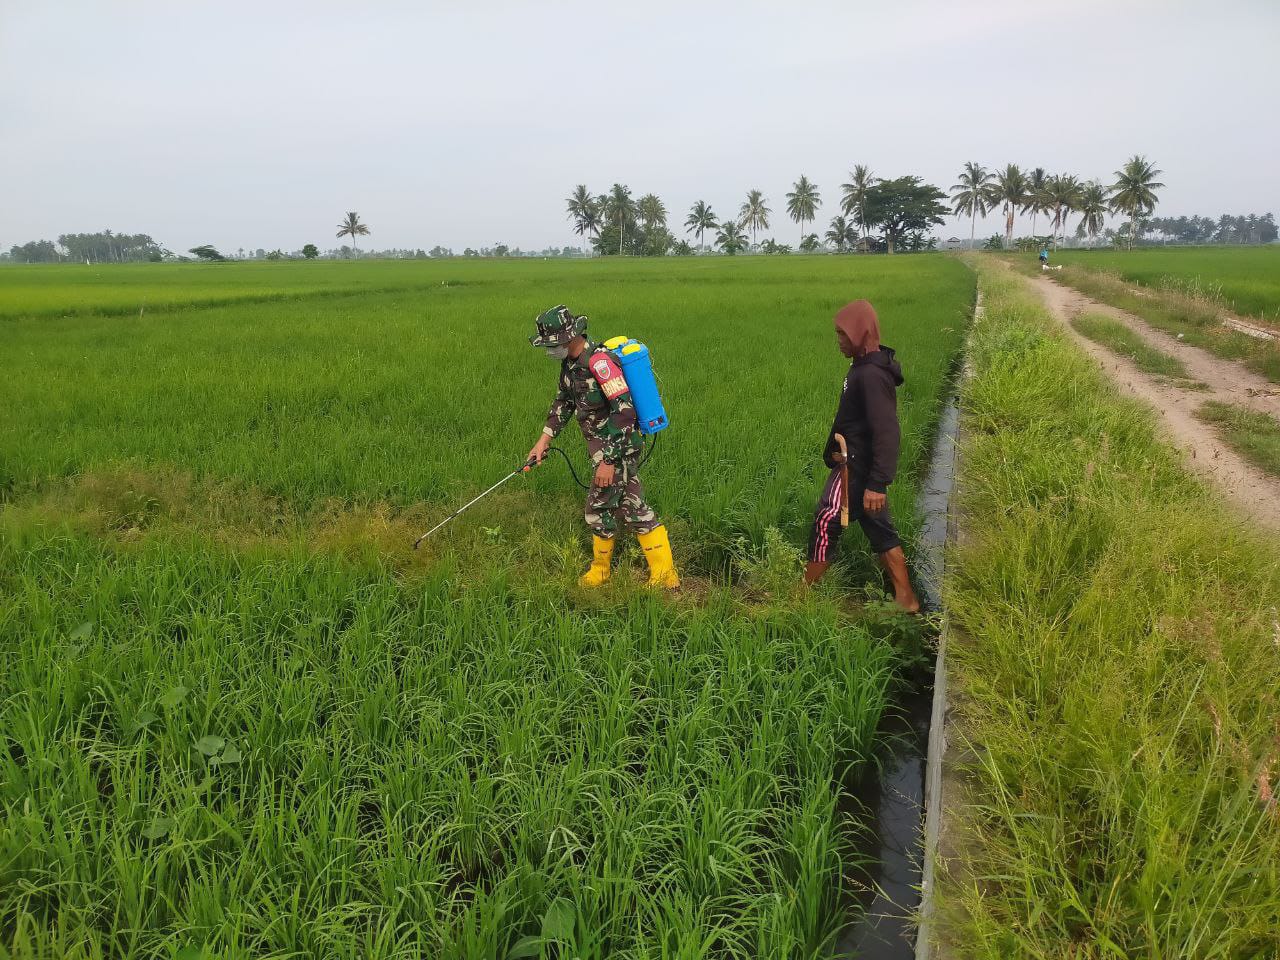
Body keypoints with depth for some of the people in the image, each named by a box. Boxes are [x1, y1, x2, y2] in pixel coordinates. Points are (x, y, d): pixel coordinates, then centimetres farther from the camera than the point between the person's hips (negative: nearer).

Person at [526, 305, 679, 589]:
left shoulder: (599, 361, -25)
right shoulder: (570, 363, 6)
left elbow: (624, 411, -28)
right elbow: (563, 401, 21)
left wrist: (608, 461, -27)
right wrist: (544, 439, 12)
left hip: (618, 449, -10)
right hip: (607, 448, 10)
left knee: (599, 508, 2)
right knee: (633, 508, 13)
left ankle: (601, 570, 23)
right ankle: (665, 575, 20)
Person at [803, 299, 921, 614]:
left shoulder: (872, 375, -23)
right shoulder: (865, 366, 8)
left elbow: (886, 432, -26)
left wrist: (878, 483, -28)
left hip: (857, 467, -10)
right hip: (857, 461, 10)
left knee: (827, 521, -1)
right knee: (879, 528, 14)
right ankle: (906, 598, 22)